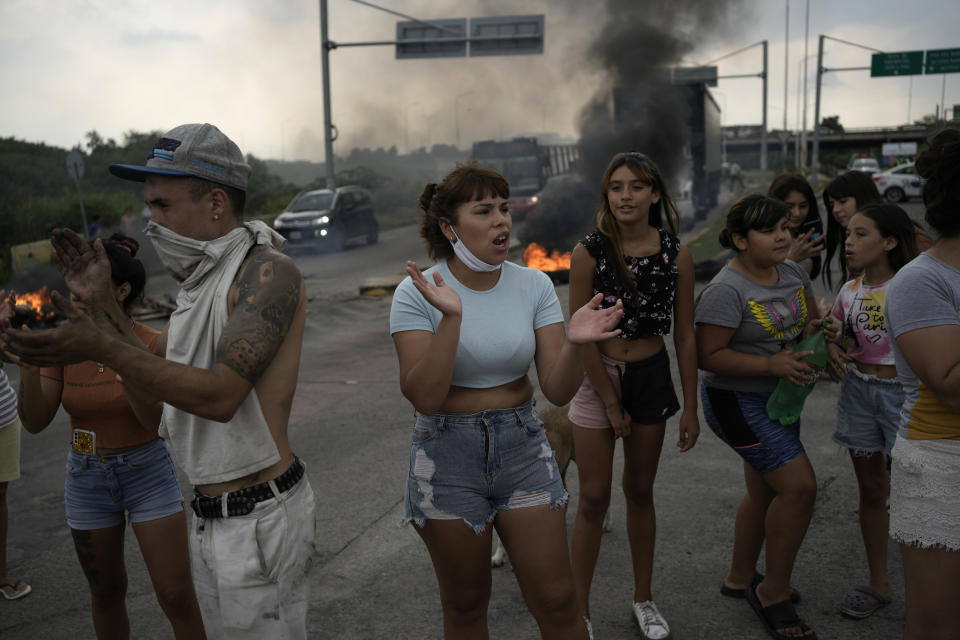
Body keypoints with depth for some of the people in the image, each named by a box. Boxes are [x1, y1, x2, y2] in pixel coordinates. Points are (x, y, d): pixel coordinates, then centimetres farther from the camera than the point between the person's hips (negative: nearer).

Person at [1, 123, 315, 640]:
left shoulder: (267, 272, -18)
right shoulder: (201, 281, 12)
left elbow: (220, 395, -28)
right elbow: (149, 387, 14)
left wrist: (100, 348, -28)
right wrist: (100, 302, 8)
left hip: (258, 520, -9)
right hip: (210, 519, 9)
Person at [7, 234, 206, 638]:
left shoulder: (153, 345, -16)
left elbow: (158, 424, -24)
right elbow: (35, 422, -10)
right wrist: (28, 365, -27)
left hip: (148, 473, -3)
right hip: (88, 479, 4)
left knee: (177, 597, -4)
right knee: (106, 592, 16)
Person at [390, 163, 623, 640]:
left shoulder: (534, 285, -4)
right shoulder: (418, 293, -13)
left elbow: (557, 392, -7)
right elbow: (424, 399, -21)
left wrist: (574, 343, -27)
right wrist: (452, 318, -32)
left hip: (522, 447, 2)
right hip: (449, 456, -2)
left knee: (557, 602, 5)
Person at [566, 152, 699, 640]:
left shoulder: (676, 255, -5)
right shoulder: (589, 252, -13)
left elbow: (685, 336, 0)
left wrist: (690, 409, 1)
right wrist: (611, 403, -10)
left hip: (652, 378, 2)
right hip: (597, 378, -2)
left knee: (640, 490, 15)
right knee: (593, 498, 2)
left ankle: (643, 598, 32)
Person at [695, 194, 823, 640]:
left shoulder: (793, 273, 3)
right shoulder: (727, 290, -22)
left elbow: (812, 321, 15)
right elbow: (708, 356, -22)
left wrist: (818, 334, -8)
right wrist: (771, 363, -28)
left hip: (781, 399, 9)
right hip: (739, 402, -9)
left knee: (764, 490, 17)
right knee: (799, 487, -14)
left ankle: (740, 578, 36)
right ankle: (774, 591, 5)